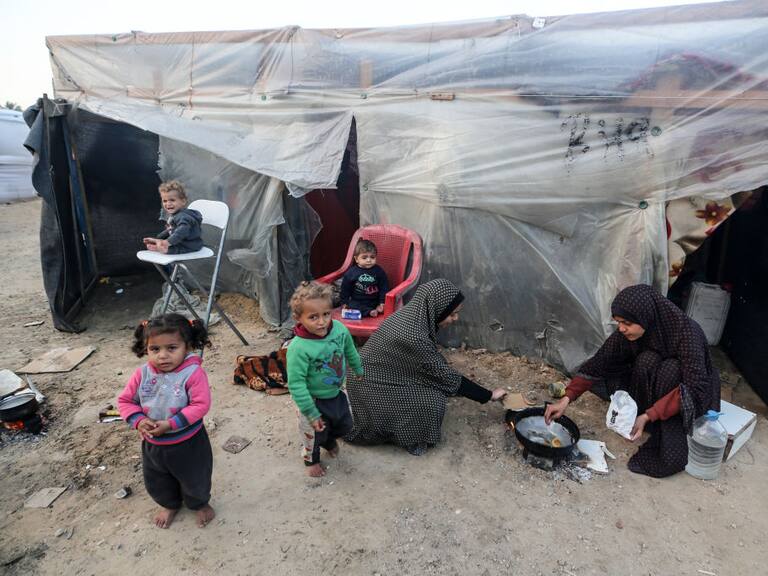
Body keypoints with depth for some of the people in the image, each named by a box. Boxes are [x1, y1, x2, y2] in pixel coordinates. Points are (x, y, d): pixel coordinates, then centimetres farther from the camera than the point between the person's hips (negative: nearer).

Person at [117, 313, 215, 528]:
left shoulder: (193, 373, -27)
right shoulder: (142, 374, -13)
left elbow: (200, 405, -28)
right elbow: (125, 401, -3)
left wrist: (170, 424, -31)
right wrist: (138, 421, -20)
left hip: (188, 442, -4)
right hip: (153, 443, 4)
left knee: (194, 478, 20)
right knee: (156, 481, 26)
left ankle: (199, 504, 52)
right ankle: (169, 504, 57)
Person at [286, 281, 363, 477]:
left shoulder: (340, 329, -20)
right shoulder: (298, 348, -36)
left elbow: (350, 352, 2)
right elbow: (296, 384, -28)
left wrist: (359, 371, 18)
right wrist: (311, 413, -23)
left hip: (337, 393, 5)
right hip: (314, 400, -5)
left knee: (345, 425, 26)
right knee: (313, 434, 19)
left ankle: (329, 439, 60)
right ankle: (311, 459, 53)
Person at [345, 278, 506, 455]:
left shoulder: (414, 314, -6)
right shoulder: (413, 335, -32)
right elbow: (443, 374, -22)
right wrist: (489, 395, -12)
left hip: (380, 374, 9)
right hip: (373, 386, -9)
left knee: (433, 386, 3)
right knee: (432, 400, -15)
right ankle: (414, 440, 8)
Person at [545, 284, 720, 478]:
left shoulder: (686, 332, -31)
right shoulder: (625, 335, -19)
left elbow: (695, 387, -35)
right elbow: (596, 366, -13)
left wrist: (647, 416, -42)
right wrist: (566, 399, -25)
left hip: (694, 395, -3)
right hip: (652, 388, 3)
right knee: (646, 361, -28)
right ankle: (655, 431, -12)